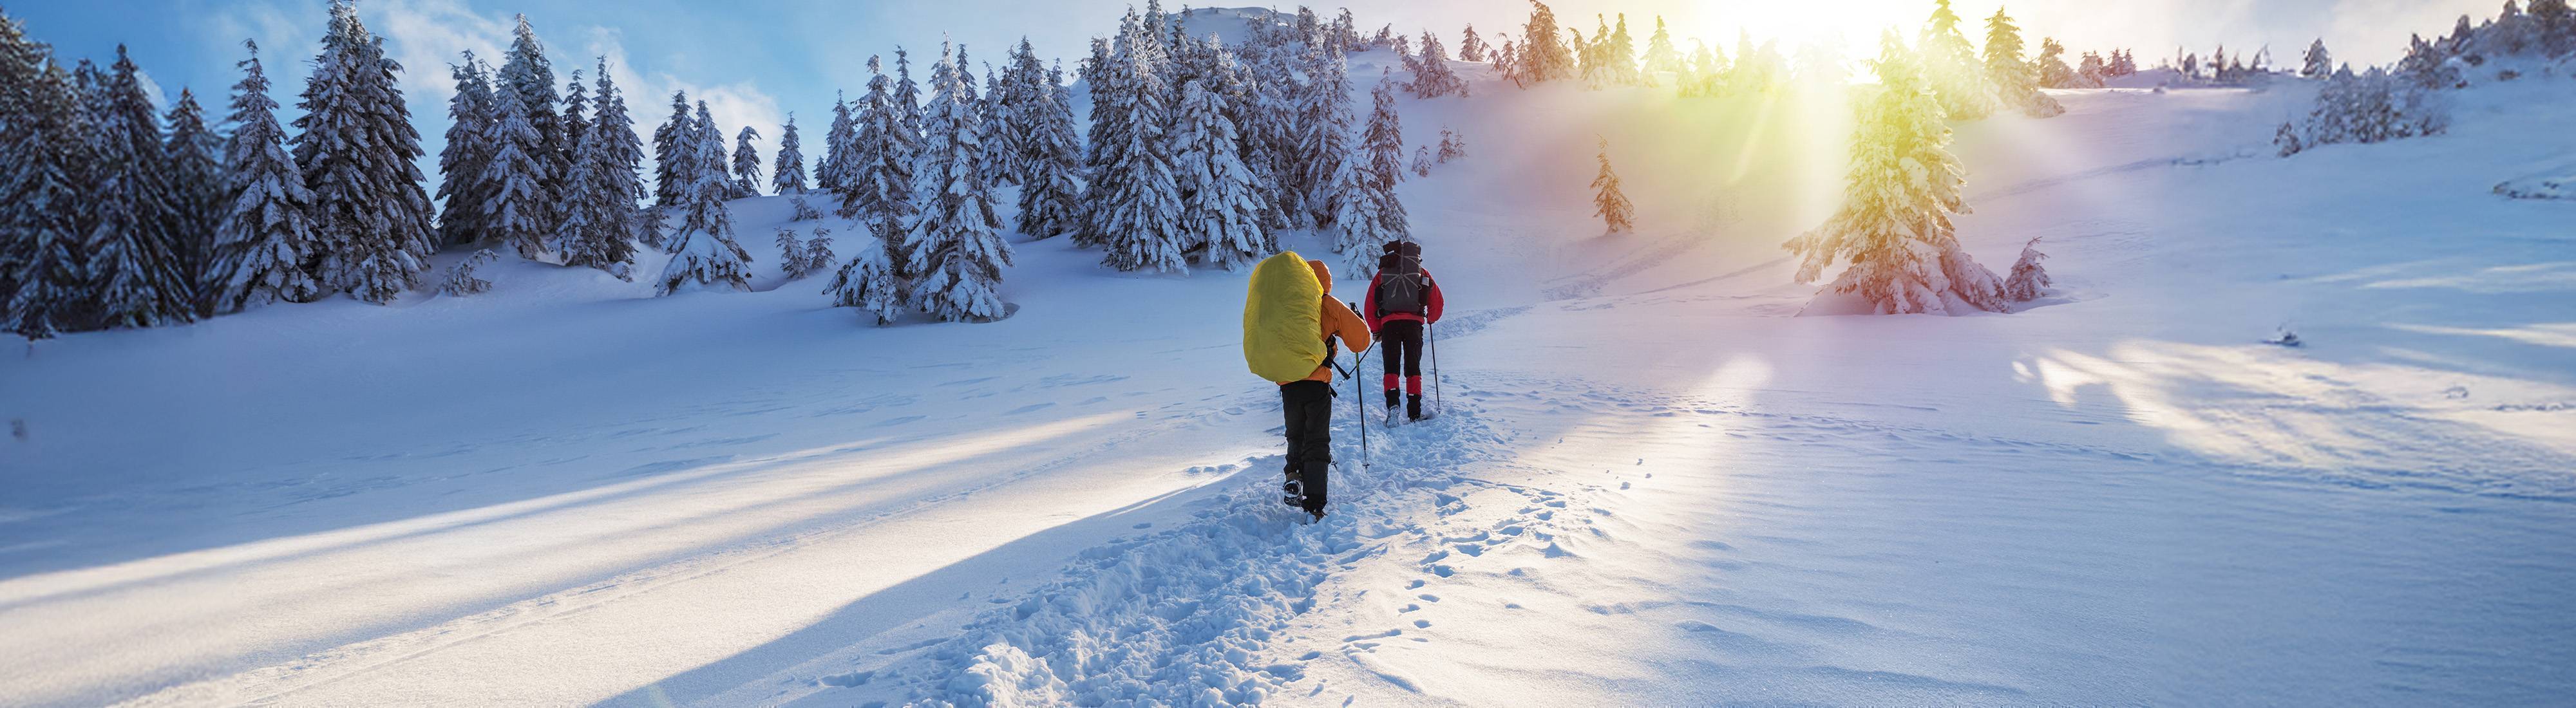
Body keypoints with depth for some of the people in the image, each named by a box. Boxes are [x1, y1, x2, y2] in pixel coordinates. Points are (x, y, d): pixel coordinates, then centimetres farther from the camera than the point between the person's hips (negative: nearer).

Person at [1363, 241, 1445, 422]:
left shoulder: (1382, 274, 19)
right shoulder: (1423, 274, 18)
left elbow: (1369, 306, 16)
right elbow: (1437, 303, 20)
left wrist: (1376, 331, 24)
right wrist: (1430, 320, 39)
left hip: (1389, 323, 0)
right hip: (1414, 323, 0)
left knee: (1391, 366, 7)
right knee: (1413, 367, 8)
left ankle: (1392, 403, -15)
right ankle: (1414, 412, 1)